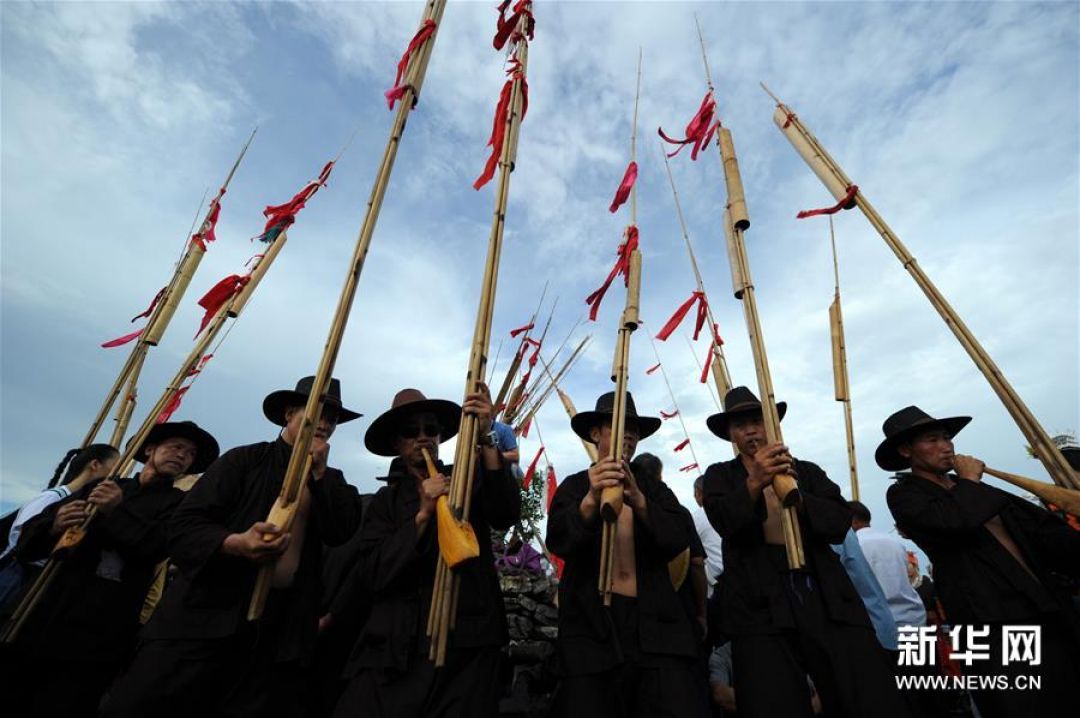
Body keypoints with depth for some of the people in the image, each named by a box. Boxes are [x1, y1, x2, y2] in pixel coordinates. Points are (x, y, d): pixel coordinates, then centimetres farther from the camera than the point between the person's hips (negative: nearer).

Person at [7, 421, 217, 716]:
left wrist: (117, 512, -13)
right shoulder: (101, 486, 14)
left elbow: (161, 546, -13)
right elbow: (29, 537, 11)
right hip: (37, 624, 4)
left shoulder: (180, 503, 3)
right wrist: (54, 526, -11)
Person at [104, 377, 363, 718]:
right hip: (206, 621, -1)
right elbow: (183, 525, -5)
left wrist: (319, 473, -11)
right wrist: (235, 543, -24)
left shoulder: (330, 481, 11)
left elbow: (343, 531, -4)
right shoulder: (245, 460, 3)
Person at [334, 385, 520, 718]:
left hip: (468, 644, -1)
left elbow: (507, 515, -16)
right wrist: (423, 514, -17)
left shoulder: (469, 480, 3)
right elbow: (375, 574, -4)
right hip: (396, 648, 1)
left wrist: (486, 439, -26)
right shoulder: (386, 500, 7)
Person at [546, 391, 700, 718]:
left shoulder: (653, 488, 12)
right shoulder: (575, 486, 4)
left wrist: (638, 500, -23)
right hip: (591, 628, -1)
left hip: (656, 627, 2)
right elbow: (558, 542, -13)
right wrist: (591, 500, -32)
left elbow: (680, 537, -5)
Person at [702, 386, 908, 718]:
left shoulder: (807, 471, 18)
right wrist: (754, 483, -25)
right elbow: (724, 522, -9)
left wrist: (797, 497, -16)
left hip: (828, 599, 2)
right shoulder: (720, 475, 10)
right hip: (761, 607, -2)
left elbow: (840, 521, 3)